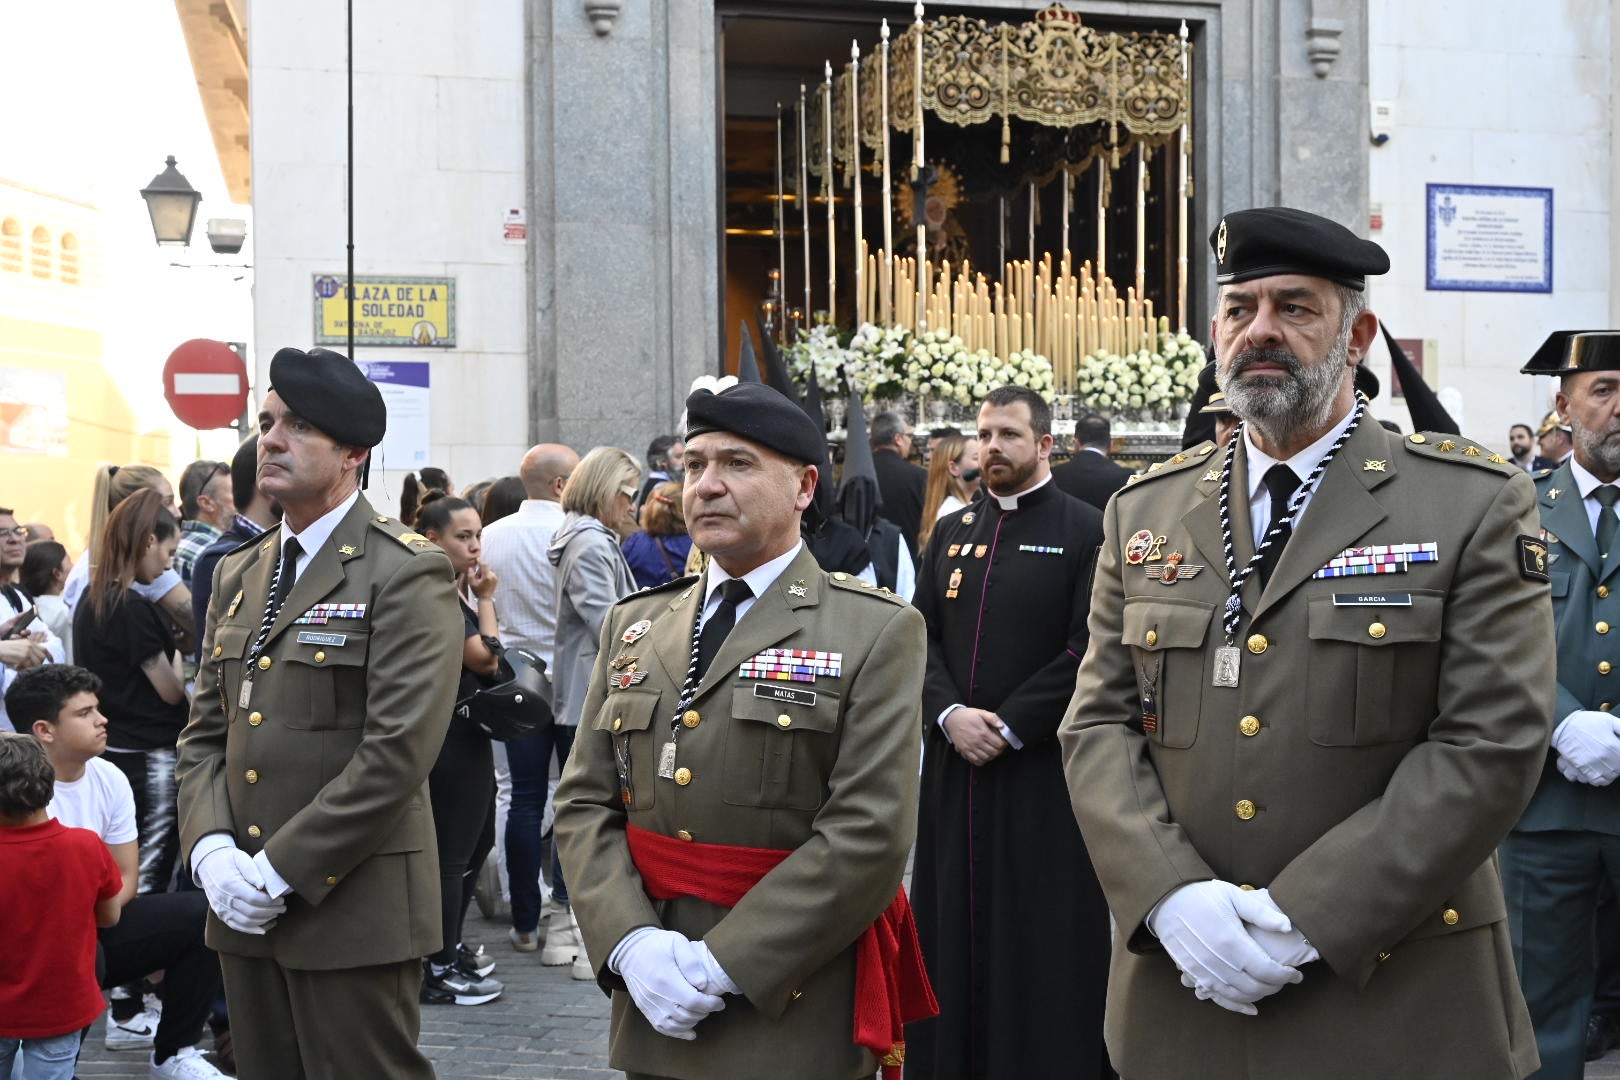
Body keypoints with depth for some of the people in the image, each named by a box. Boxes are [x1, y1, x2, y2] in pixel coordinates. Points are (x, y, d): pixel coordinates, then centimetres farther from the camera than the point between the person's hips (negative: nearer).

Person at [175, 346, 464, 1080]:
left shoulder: (406, 573, -9)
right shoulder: (237, 574, 15)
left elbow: (398, 751, -17)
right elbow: (204, 732, 14)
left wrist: (281, 870, -16)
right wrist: (213, 849, -4)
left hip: (354, 906, -7)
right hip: (244, 907, 7)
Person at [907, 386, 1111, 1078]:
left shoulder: (1085, 532, -4)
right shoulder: (952, 533, 13)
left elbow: (1087, 652, -11)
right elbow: (923, 636, 8)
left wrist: (1008, 726, -15)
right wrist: (950, 715, -9)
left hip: (1042, 770, -5)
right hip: (955, 763, 5)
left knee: (1042, 938, 0)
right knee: (957, 928, 9)